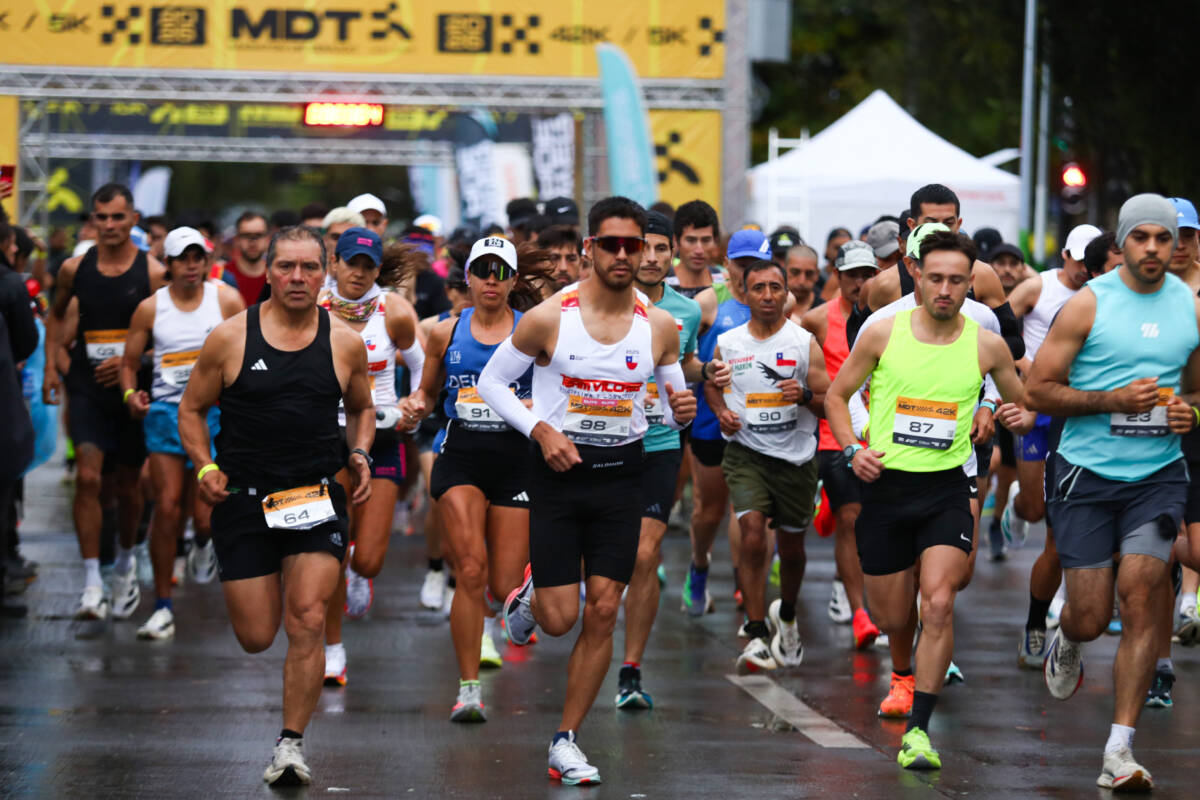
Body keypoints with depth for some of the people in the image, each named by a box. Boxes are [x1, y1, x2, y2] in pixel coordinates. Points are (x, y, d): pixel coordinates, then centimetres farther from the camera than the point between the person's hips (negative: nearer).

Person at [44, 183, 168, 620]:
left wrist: (130, 359, -15)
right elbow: (57, 314, 21)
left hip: (131, 385, 0)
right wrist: (51, 365, 11)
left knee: (128, 486, 11)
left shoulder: (153, 272, -5)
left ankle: (125, 562, 38)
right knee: (88, 477, -15)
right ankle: (92, 583, -14)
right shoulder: (75, 269, 2)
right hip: (87, 386, 0)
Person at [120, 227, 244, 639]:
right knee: (167, 507, -7)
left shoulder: (226, 300, 1)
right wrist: (131, 393, -9)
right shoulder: (150, 308, 3)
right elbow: (130, 361, 10)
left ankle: (204, 543, 36)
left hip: (214, 414, -1)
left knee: (204, 514, -5)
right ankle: (163, 607, 1)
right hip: (165, 413, 1)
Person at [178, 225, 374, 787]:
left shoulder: (344, 344, 3)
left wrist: (359, 454, 1)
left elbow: (362, 408, 20)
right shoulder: (229, 338, -3)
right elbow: (191, 409, 7)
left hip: (317, 498, 0)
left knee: (306, 622, -13)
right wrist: (204, 467, -9)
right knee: (256, 639, 2)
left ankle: (291, 742, -2)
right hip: (243, 499, 0)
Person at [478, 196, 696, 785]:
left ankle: (565, 742, 9)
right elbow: (491, 382, 1)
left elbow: (672, 403, 11)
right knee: (559, 619, -5)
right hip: (559, 472, -2)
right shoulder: (549, 318, -9)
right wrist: (540, 430, -12)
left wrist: (681, 412, -13)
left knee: (602, 613, -2)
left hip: (622, 476, 2)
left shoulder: (659, 327, 0)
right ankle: (529, 596, 33)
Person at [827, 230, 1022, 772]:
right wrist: (853, 449, -6)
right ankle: (909, 679, 45)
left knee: (938, 605, -20)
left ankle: (918, 729, -15)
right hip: (885, 485, 1)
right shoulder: (883, 334, -2)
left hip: (946, 489, -1)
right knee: (891, 620, 9)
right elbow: (836, 395, 9)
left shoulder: (986, 346, -1)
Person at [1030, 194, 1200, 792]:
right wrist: (1114, 399, -16)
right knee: (1089, 618, 0)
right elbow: (1038, 389, -6)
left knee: (1140, 594, -15)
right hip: (1088, 473, -2)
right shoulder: (1089, 304, -5)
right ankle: (1066, 643, 41)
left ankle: (1119, 752, -11)